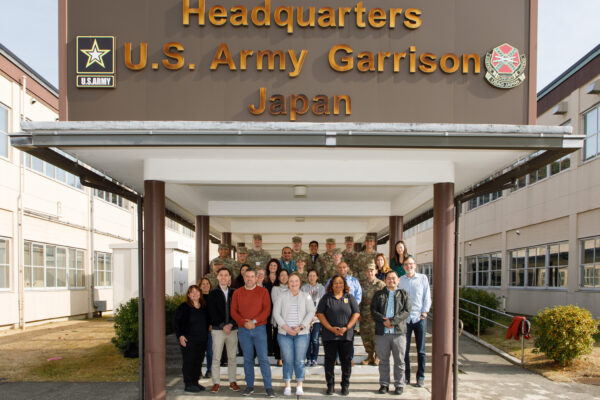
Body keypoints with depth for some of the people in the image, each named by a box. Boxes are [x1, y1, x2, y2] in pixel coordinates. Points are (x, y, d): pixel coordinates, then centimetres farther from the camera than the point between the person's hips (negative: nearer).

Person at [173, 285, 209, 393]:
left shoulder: (204, 307, 11)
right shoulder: (183, 307, -4)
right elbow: (176, 322, -5)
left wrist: (206, 335, 15)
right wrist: (180, 335, -13)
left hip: (202, 340, 6)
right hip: (188, 340, -6)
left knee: (198, 362, 9)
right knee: (189, 362, -4)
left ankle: (195, 382, 20)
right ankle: (188, 384, 4)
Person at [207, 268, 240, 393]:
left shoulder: (234, 293, 10)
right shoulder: (213, 293, 3)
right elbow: (212, 312, -3)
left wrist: (231, 324, -9)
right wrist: (223, 326, -11)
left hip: (232, 329, 2)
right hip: (218, 329, -2)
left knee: (232, 357, 7)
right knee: (216, 358, -1)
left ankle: (232, 382, 15)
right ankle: (216, 383, 7)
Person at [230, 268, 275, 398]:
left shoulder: (263, 291, 3)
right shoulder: (237, 293, 8)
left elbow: (267, 309, -4)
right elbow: (233, 311, 3)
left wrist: (254, 321, -14)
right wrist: (244, 323, -11)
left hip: (259, 328, -2)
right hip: (243, 330, 2)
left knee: (263, 359, -4)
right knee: (247, 359, 7)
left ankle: (269, 387, 0)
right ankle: (249, 386, 16)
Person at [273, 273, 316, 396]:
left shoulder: (306, 297, 7)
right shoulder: (282, 297, 7)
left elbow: (311, 312, -1)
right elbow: (276, 313, 0)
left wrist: (301, 327, -13)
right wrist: (286, 327, -11)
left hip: (302, 333, 0)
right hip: (284, 333, 0)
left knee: (300, 361, 0)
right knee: (288, 361, 1)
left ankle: (299, 386, 12)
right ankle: (287, 386, 12)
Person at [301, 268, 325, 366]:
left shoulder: (321, 288, 7)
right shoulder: (304, 288, 6)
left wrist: (315, 316, -6)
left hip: (317, 317, 0)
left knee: (315, 339, -5)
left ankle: (314, 359, 8)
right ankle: (308, 358, 11)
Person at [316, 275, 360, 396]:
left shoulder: (350, 298, 7)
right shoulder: (326, 298, 4)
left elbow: (356, 314, 2)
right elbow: (320, 314, -1)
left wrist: (347, 328, -10)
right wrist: (331, 328, -10)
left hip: (347, 336, 0)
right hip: (329, 335, 0)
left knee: (346, 361, 5)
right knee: (329, 361, 4)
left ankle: (345, 386, 16)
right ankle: (330, 385, 15)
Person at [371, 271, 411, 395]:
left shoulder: (404, 294, 9)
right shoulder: (379, 294, 13)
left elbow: (406, 311, -3)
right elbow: (373, 310, 4)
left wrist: (392, 321, -14)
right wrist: (383, 320, -13)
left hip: (399, 332, -1)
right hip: (381, 333, 1)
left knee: (399, 360, 3)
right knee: (383, 360, 7)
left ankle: (399, 385, 13)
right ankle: (384, 384, 17)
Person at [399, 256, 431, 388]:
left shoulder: (423, 278, 5)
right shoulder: (400, 280, 8)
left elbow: (427, 297, 5)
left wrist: (424, 313, -3)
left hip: (419, 318, -1)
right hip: (404, 318, 1)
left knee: (421, 349, 4)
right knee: (405, 349, 2)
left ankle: (420, 377, 13)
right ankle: (406, 376, 13)